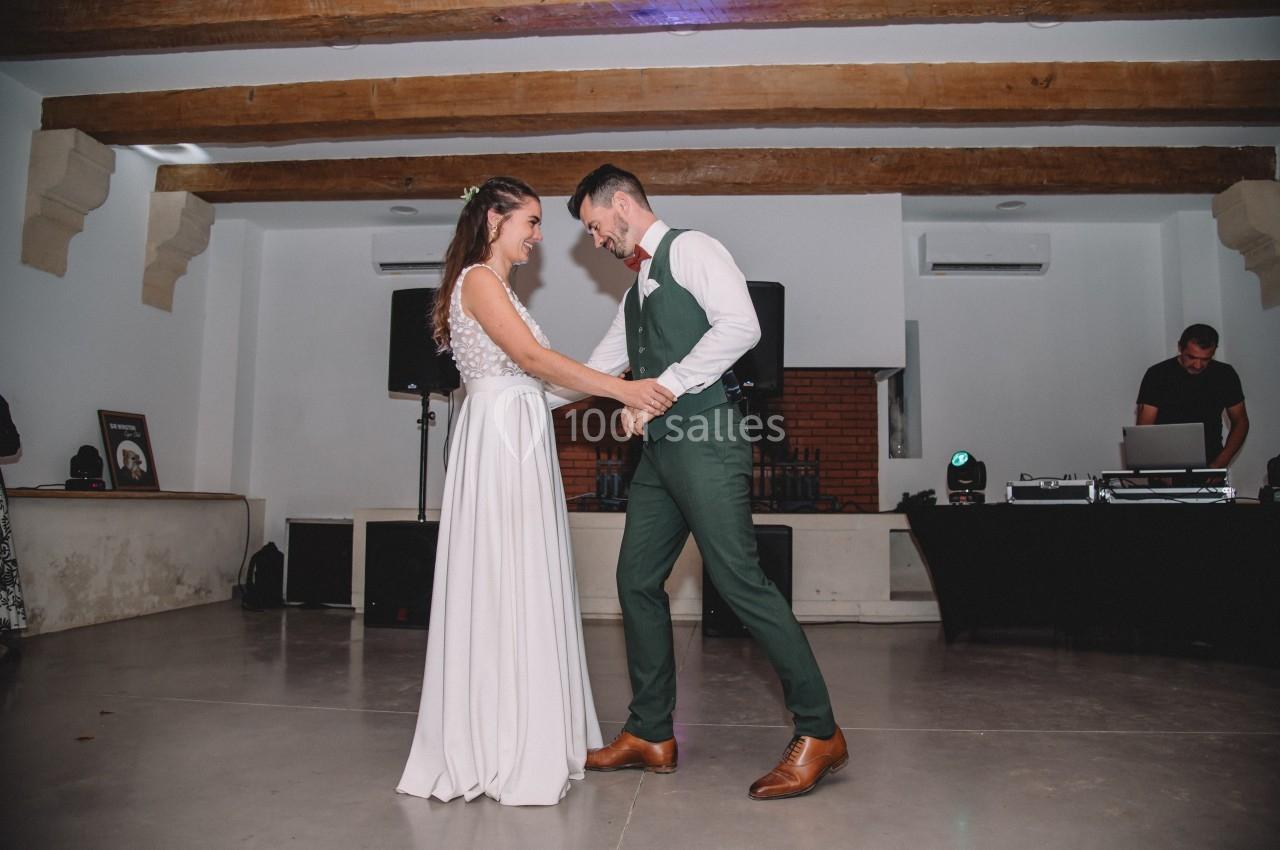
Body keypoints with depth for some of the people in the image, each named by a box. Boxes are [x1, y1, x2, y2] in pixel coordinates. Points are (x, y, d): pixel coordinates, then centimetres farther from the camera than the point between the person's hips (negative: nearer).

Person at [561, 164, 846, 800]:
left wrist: (664, 386, -17)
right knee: (637, 581, 9)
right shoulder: (637, 289, 25)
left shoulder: (690, 249, -1)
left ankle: (819, 732, 2)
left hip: (705, 441, -9)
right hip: (659, 449, 9)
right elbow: (598, 368, 32)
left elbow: (740, 326, -17)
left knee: (739, 580, -11)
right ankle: (651, 735, 21)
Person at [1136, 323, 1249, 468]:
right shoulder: (1157, 375, -5)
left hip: (1210, 462, 3)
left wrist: (1220, 463, -4)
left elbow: (1240, 421, 11)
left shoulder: (1224, 374, 4)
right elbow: (1144, 428, -7)